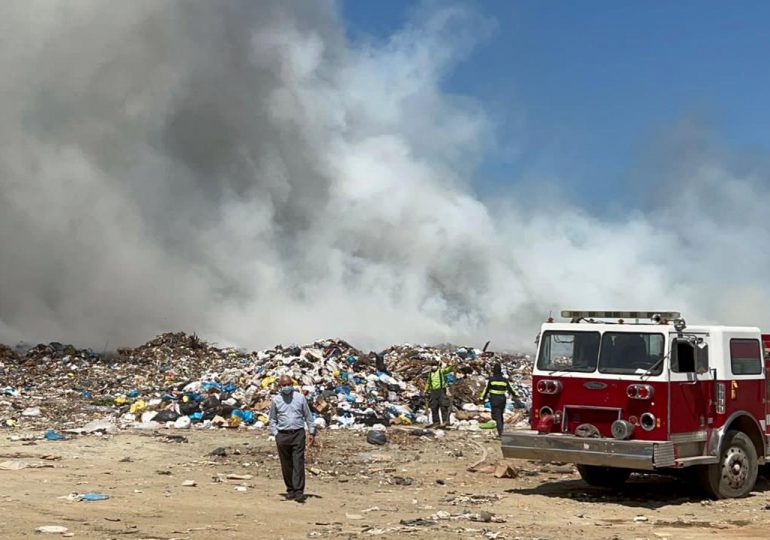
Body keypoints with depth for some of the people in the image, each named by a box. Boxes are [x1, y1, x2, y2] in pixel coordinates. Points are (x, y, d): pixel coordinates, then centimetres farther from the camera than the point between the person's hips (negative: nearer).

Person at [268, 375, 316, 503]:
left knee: (298, 463, -9)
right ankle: (290, 490, 15)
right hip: (282, 435, 1)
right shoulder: (276, 400, 7)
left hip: (298, 434, -1)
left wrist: (311, 432, 6)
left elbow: (308, 416, 10)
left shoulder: (300, 398, 5)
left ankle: (299, 492, -12)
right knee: (286, 465, 5)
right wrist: (276, 434, 2)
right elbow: (272, 420, 12)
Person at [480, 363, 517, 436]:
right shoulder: (504, 380, 5)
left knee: (497, 415, -6)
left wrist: (483, 398, 3)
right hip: (502, 399, 4)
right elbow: (510, 389, 15)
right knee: (500, 415, 19)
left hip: (494, 400, -4)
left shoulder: (491, 379, -6)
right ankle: (501, 429, 25)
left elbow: (486, 389, -4)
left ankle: (500, 430, -19)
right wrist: (514, 395, 34)